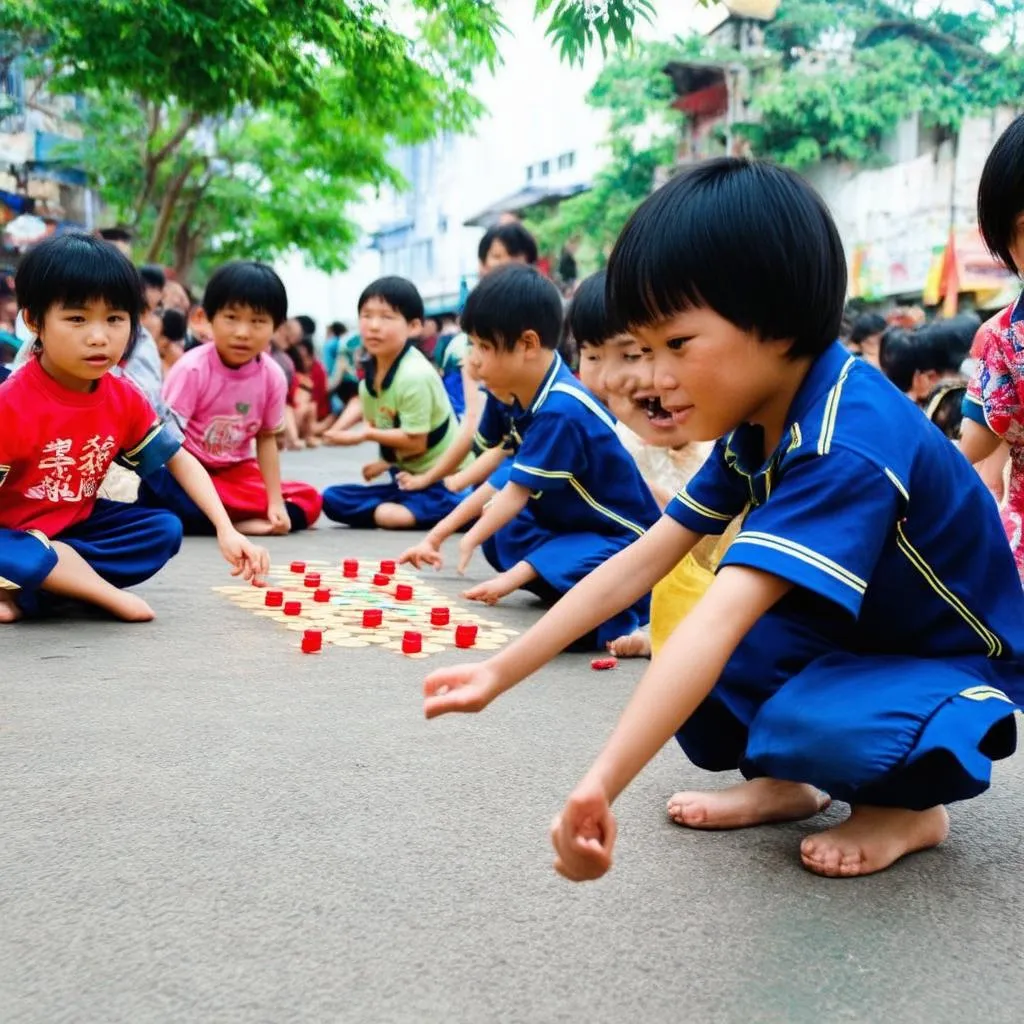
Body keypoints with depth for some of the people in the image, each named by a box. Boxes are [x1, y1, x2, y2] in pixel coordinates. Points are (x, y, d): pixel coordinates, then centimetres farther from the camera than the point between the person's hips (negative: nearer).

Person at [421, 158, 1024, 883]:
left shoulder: (845, 446, -35)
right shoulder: (758, 420, -7)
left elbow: (721, 620, -48)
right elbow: (643, 560, -6)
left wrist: (599, 788, -56)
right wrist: (499, 674, -9)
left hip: (954, 664, -7)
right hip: (853, 636, 7)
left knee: (806, 730, -34)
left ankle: (908, 803, -3)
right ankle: (785, 784, 9)